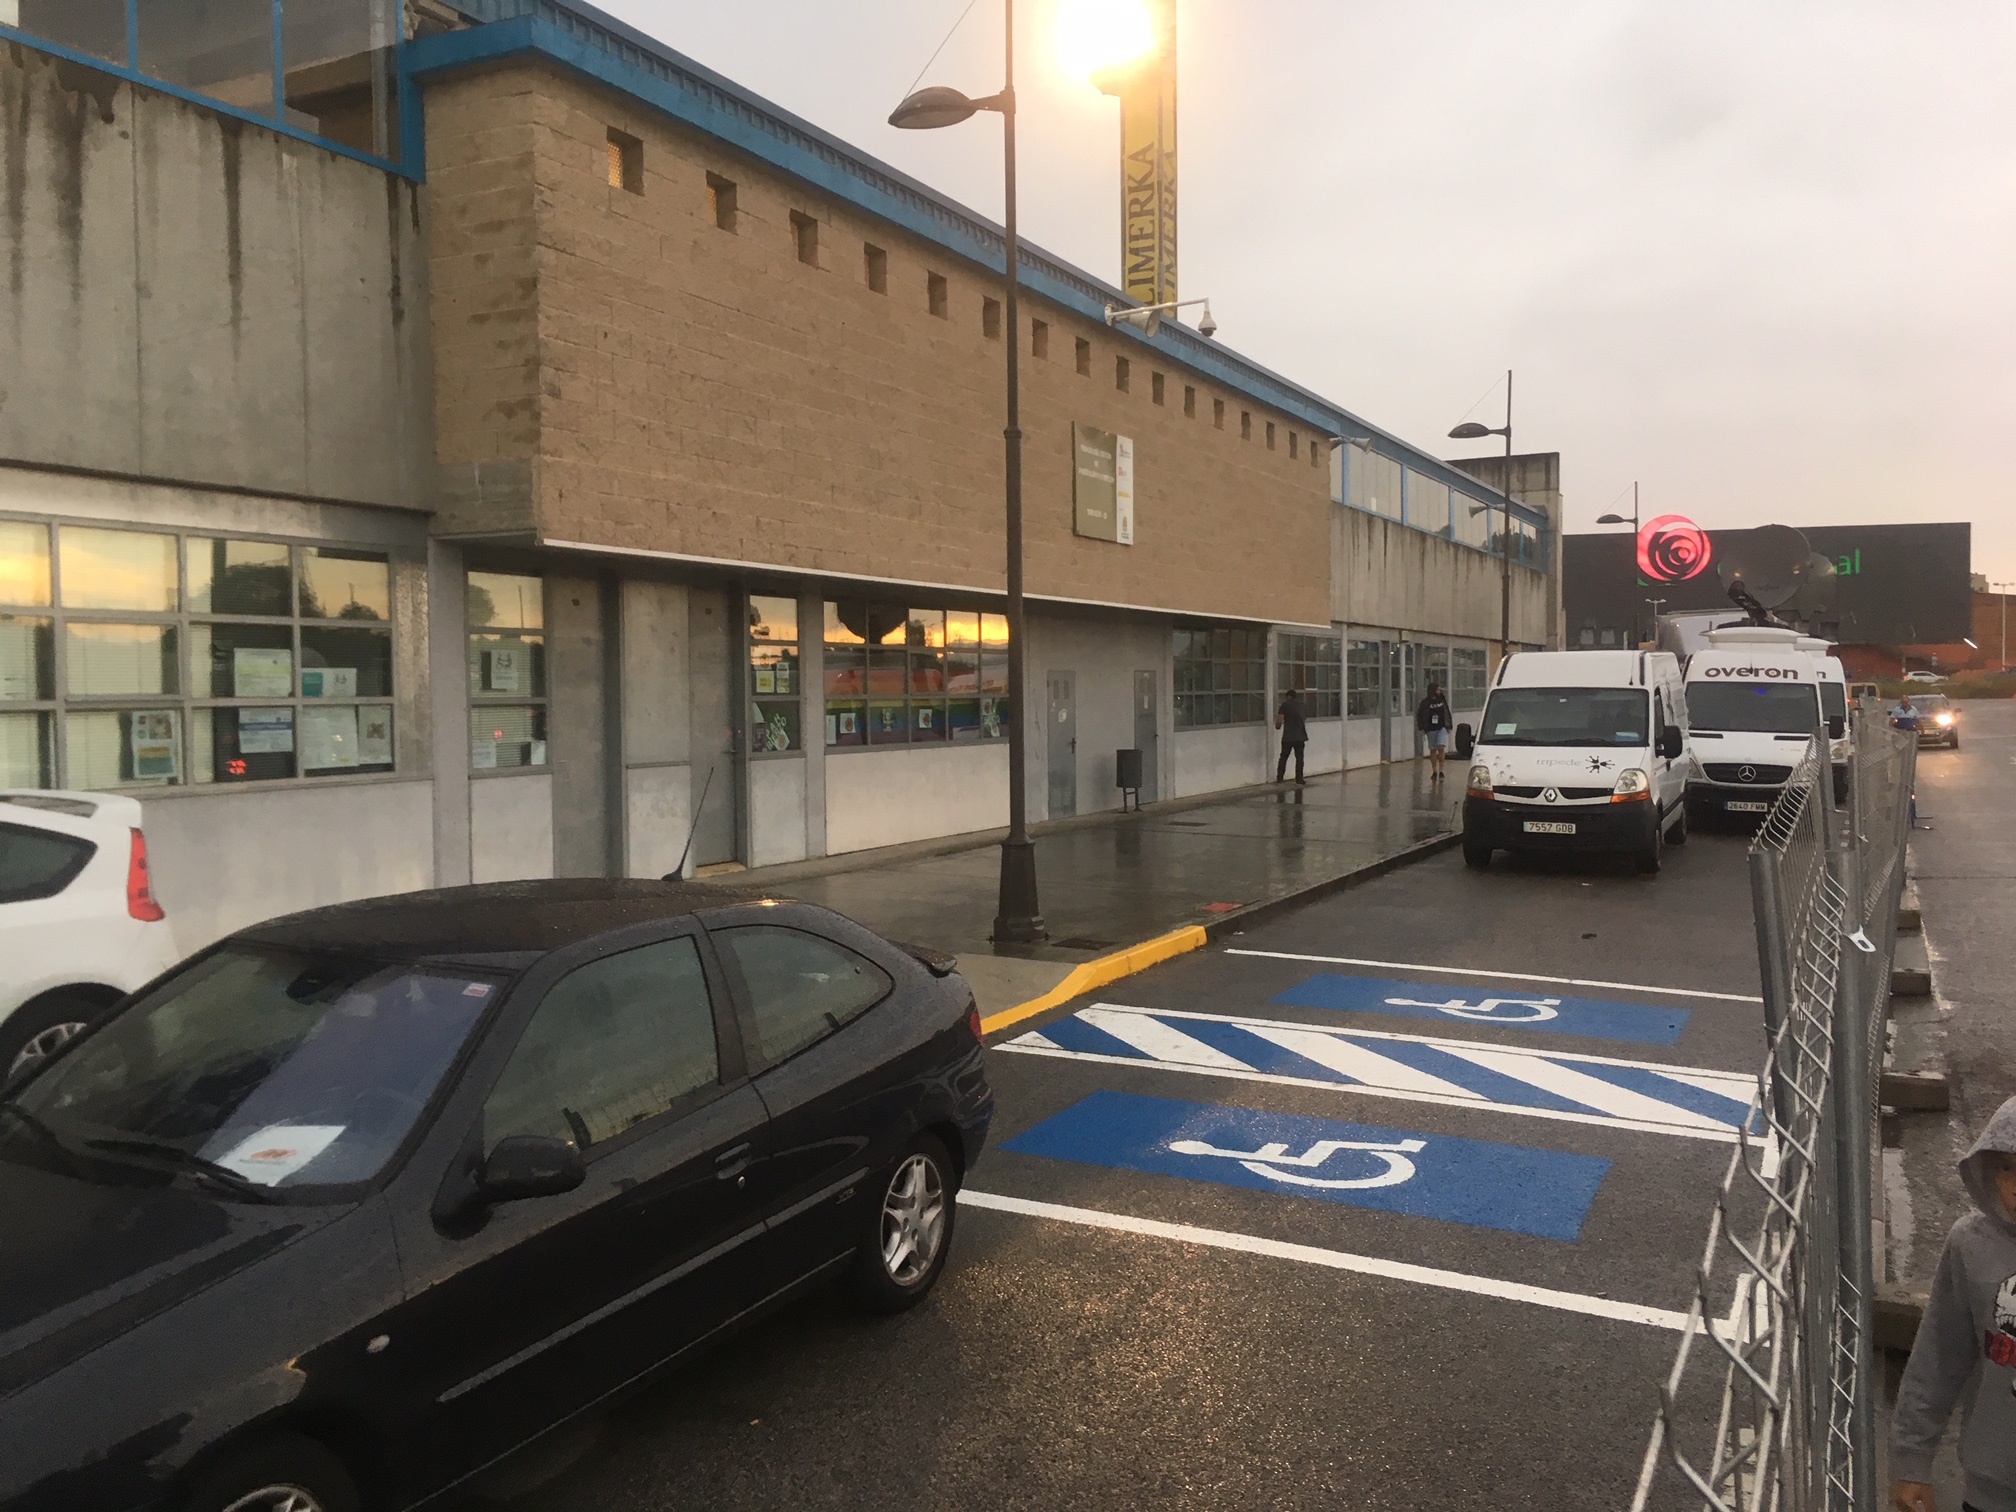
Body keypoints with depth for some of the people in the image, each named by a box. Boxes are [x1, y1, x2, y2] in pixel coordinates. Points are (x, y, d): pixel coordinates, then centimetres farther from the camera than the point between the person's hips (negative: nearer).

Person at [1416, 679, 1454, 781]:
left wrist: (1449, 726, 9)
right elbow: (1419, 715, 3)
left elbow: (1447, 713, 12)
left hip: (1442, 728, 0)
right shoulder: (1425, 702, -3)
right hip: (1431, 729, 0)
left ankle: (1441, 771, -6)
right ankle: (1434, 772, 17)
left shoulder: (1442, 699, 4)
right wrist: (1422, 729, -1)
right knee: (1432, 750, 6)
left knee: (1441, 748, -14)